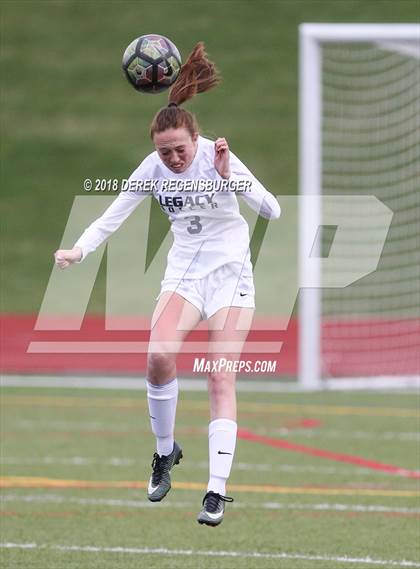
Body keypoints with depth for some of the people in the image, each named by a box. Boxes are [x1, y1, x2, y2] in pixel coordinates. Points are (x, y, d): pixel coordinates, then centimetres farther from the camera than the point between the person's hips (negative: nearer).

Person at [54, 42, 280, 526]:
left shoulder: (219, 157, -15)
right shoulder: (154, 167, -6)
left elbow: (271, 211, -19)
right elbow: (115, 213, -1)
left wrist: (229, 177, -32)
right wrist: (79, 249, -16)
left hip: (230, 272, -3)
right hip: (184, 271, 3)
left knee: (221, 378, -11)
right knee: (159, 356, -22)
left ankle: (217, 491, -13)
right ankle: (165, 451, 2)